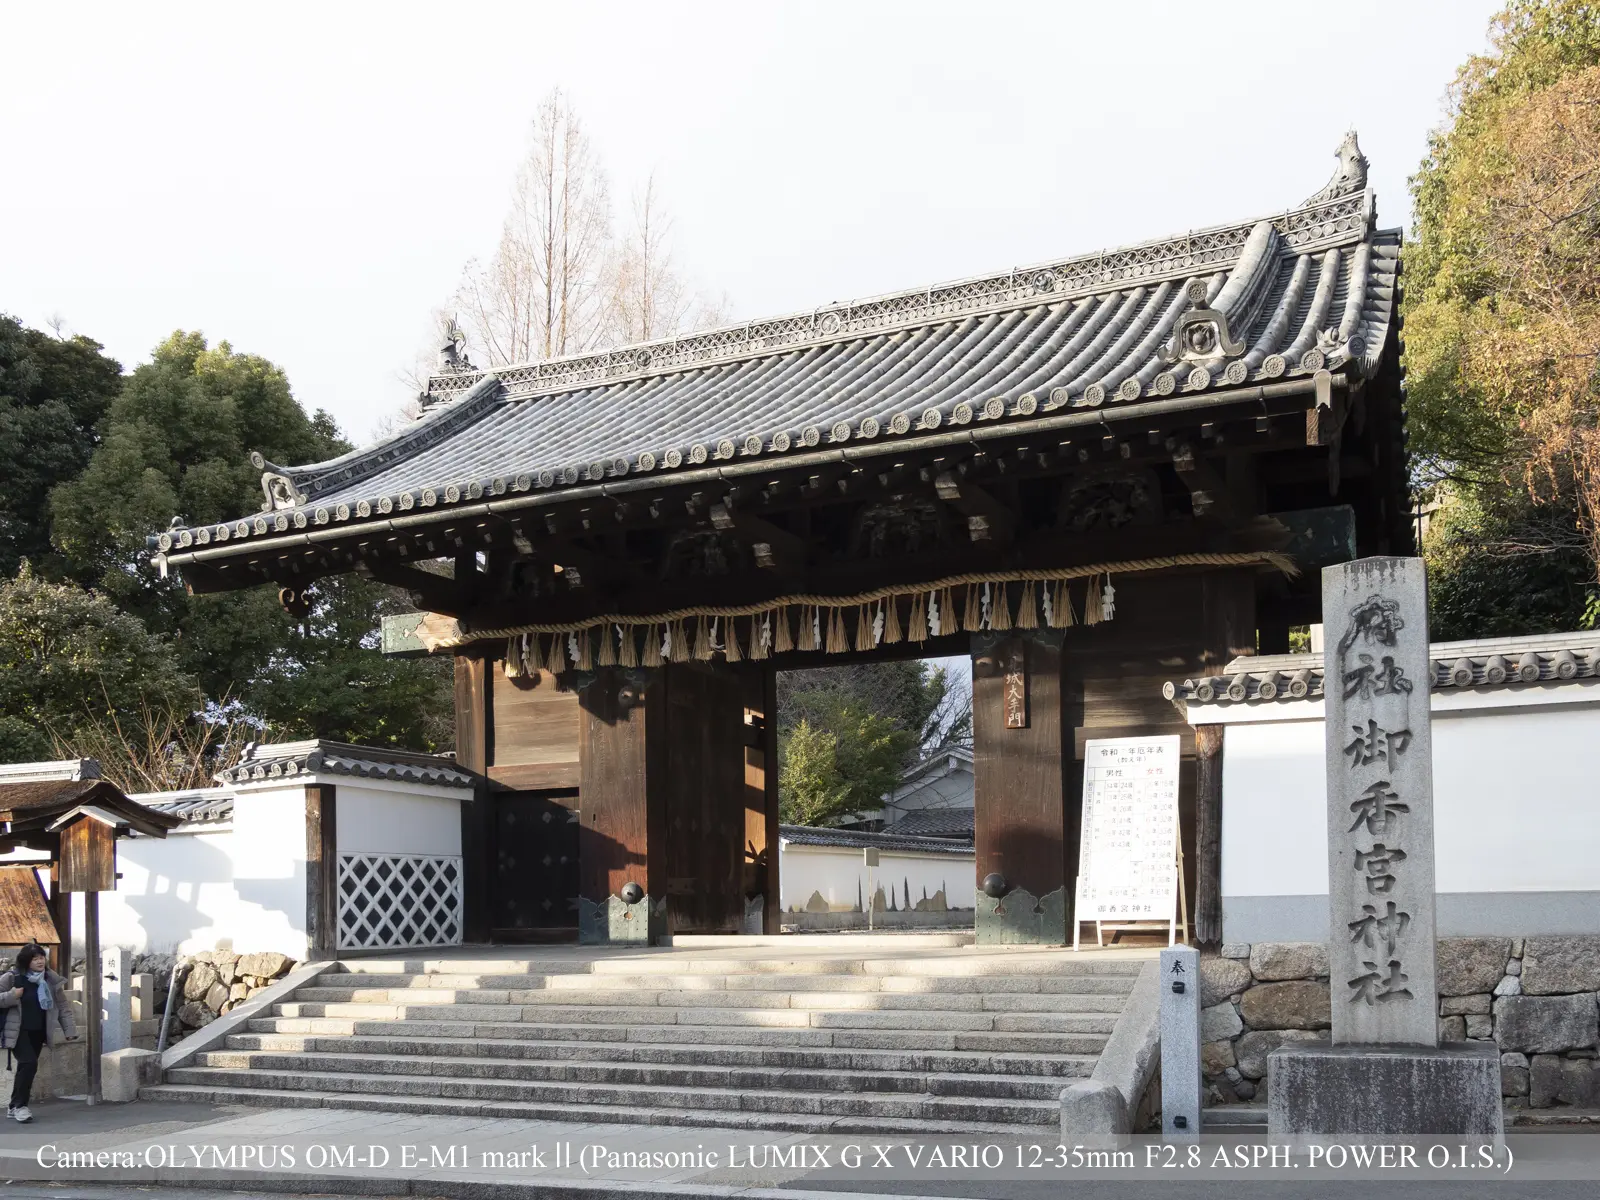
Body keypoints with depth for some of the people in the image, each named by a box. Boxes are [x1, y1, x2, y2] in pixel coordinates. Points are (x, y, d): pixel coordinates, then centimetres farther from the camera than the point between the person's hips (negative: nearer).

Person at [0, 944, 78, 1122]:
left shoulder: (51, 979, 2)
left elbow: (63, 1006, 7)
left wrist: (70, 1030, 3)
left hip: (38, 1032, 5)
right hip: (18, 1032, -5)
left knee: (26, 1067, 9)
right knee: (29, 1063, -19)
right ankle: (19, 1105, -8)